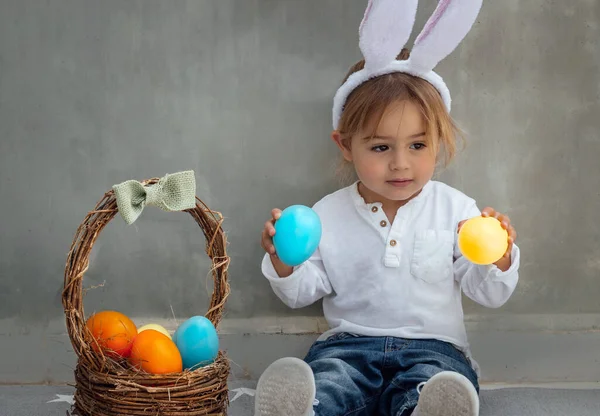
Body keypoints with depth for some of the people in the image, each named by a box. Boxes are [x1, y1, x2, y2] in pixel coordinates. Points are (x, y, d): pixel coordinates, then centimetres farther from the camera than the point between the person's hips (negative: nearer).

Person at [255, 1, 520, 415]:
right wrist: (283, 263, -12)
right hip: (351, 343, 1)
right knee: (320, 382, -36)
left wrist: (499, 258, -17)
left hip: (433, 346, -1)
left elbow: (489, 295, 5)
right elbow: (302, 293, 11)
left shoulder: (457, 210, 3)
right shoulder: (328, 215, 5)